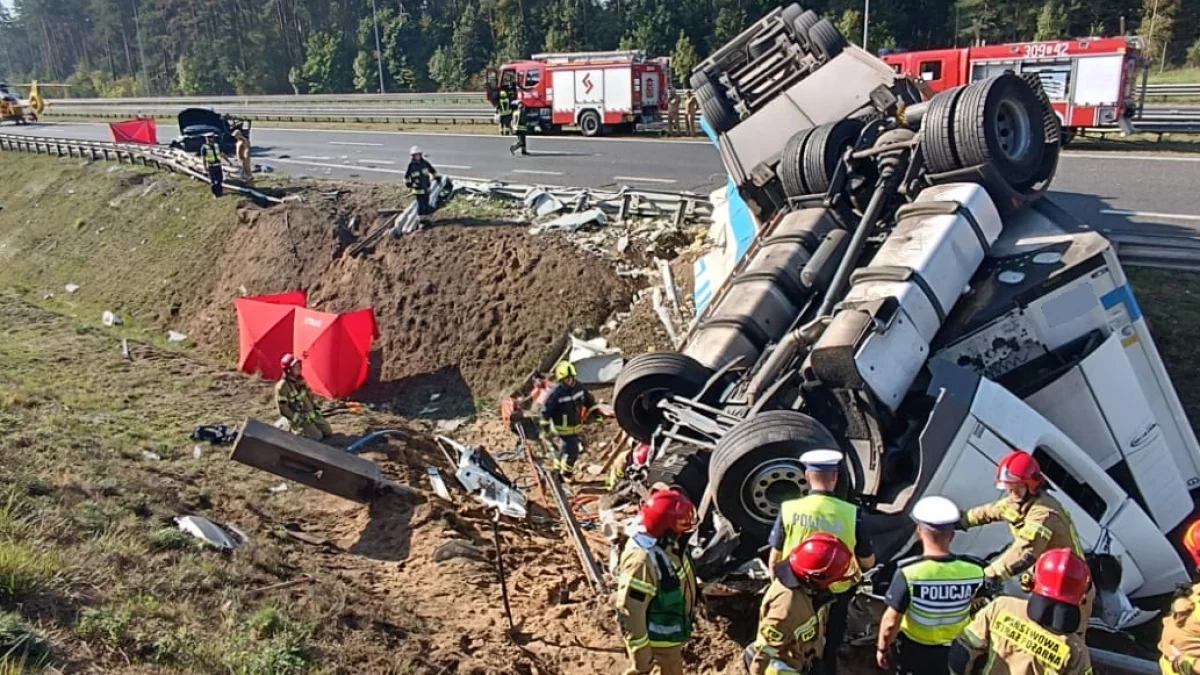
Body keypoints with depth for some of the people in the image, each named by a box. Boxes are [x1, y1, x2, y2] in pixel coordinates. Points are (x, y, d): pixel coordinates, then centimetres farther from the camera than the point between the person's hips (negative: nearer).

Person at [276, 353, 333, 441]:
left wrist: (316, 409, 9)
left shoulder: (300, 380, 5)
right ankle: (296, 430, 3)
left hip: (312, 413, 7)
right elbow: (283, 409, -18)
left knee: (328, 433, 3)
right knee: (317, 437, -16)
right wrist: (298, 420, -19)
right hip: (299, 417, -7)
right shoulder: (282, 386, -19)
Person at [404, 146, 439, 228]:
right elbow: (406, 176, 1)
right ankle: (421, 220, 7)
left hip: (426, 187, 4)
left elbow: (433, 170, 13)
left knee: (426, 203, 11)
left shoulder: (425, 163, -3)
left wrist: (436, 177, 17)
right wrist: (408, 184, 5)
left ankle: (426, 218, 24)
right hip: (418, 189, -4)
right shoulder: (411, 165, -12)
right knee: (420, 204, -3)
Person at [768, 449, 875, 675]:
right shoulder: (851, 514, -20)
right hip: (835, 595, -1)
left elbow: (775, 559, -7)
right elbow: (868, 562, -9)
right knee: (827, 652, 21)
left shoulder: (789, 509, -17)